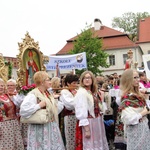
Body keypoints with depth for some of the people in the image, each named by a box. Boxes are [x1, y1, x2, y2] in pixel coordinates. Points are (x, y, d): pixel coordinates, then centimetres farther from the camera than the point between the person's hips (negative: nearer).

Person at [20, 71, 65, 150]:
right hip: (41, 129, -8)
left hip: (51, 127, 8)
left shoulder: (48, 93, 12)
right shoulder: (33, 94, -16)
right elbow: (23, 110, -27)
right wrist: (39, 105, -24)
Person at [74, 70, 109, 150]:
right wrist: (86, 129, -23)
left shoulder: (93, 92, 12)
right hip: (88, 123, -9)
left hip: (96, 122, 9)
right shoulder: (81, 92, -15)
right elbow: (81, 112, -21)